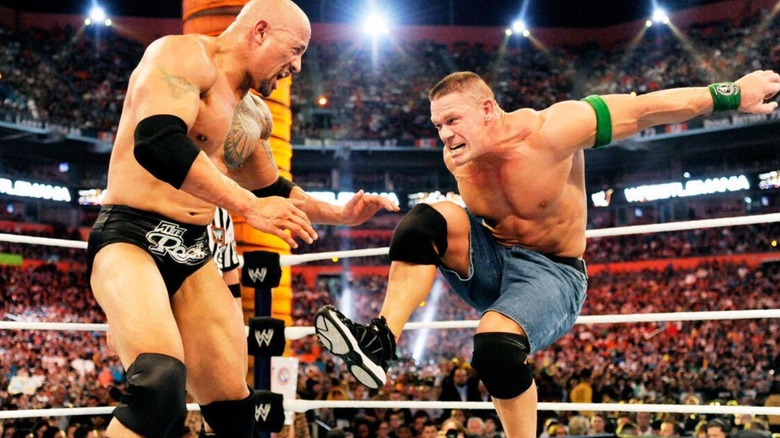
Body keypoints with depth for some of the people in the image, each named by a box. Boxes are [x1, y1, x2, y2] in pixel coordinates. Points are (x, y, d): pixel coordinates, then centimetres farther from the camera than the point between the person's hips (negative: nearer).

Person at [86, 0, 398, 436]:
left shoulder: (256, 115, 17)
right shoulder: (183, 55, -9)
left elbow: (271, 188, 34)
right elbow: (157, 141, -28)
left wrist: (339, 213, 24)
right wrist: (249, 206, -29)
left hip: (194, 252, 8)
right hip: (132, 238, -8)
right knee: (162, 381, -32)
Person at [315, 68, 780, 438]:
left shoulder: (547, 132, -23)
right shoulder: (457, 159, -6)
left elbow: (645, 109, -17)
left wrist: (730, 94, -13)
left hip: (550, 274, -5)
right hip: (490, 260, 5)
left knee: (496, 346, -35)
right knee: (424, 220, -24)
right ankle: (381, 342, -30)